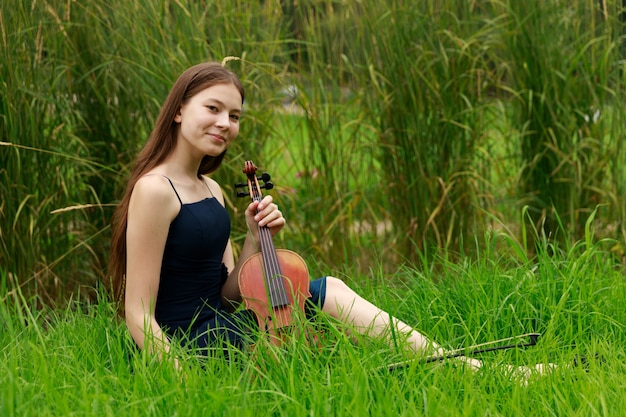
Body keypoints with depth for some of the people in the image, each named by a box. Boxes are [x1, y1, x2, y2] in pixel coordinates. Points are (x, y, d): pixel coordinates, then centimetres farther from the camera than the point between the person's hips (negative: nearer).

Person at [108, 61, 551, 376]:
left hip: (217, 327, 9)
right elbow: (139, 312, -18)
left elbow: (228, 293, 10)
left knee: (329, 290, -2)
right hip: (187, 345, -9)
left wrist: (254, 238, -4)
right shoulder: (154, 190, -15)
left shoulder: (210, 190, 13)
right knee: (328, 294, -12)